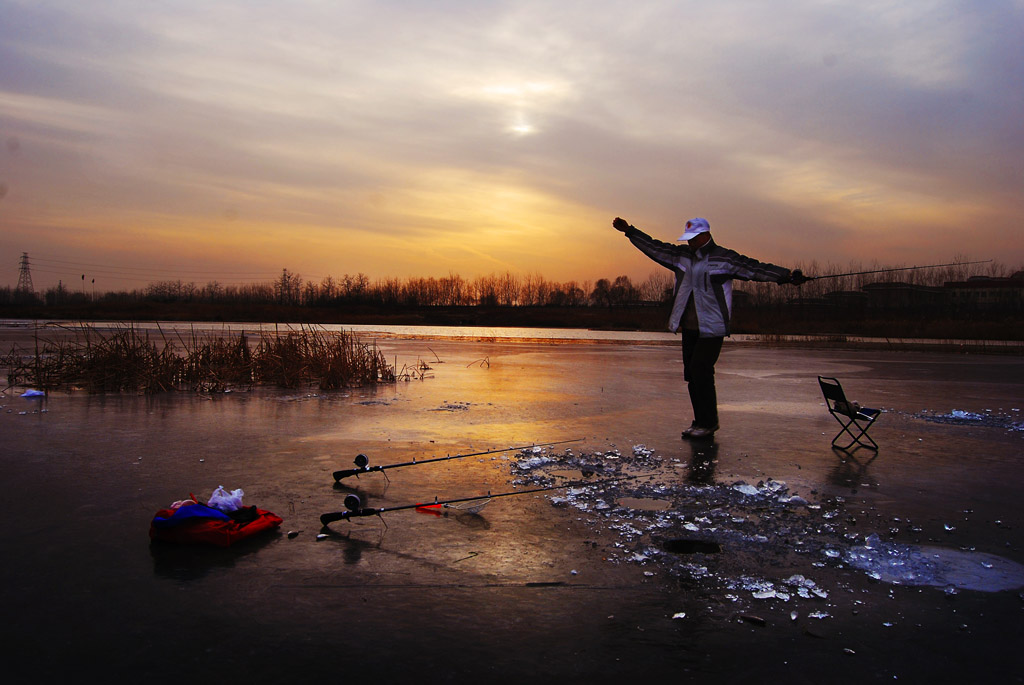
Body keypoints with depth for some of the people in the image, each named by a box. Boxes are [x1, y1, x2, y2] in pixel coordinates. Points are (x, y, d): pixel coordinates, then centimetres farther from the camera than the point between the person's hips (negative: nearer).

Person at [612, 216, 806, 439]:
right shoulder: (682, 255, 11)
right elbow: (654, 247, 13)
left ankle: (708, 423, 1)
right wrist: (629, 231, 11)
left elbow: (754, 268, -14)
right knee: (692, 373, 8)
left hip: (712, 328, -6)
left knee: (701, 371, -12)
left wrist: (787, 276, -25)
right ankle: (700, 421, 19)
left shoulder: (724, 258, -6)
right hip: (689, 327, 6)